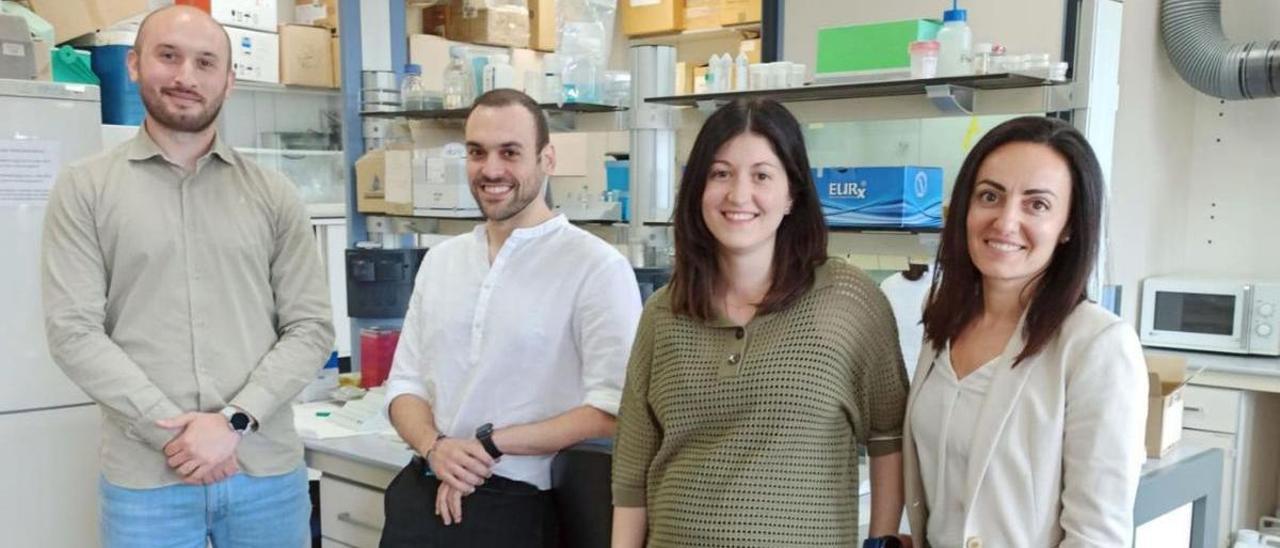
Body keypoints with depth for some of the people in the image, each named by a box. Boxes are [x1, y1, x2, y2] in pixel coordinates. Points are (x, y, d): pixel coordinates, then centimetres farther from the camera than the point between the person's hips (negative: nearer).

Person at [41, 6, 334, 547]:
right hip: (145, 479, -1)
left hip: (268, 471, 2)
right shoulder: (84, 189, 2)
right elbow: (72, 332, -5)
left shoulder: (273, 194, 5)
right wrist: (173, 431, -13)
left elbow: (312, 327, 1)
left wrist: (234, 420, -11)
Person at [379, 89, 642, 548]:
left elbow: (612, 410, -17)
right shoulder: (439, 260, 8)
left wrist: (491, 443, -15)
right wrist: (435, 448, -10)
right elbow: (405, 383, 10)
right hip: (417, 495, 5)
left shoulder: (597, 266, -11)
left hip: (511, 507, -5)